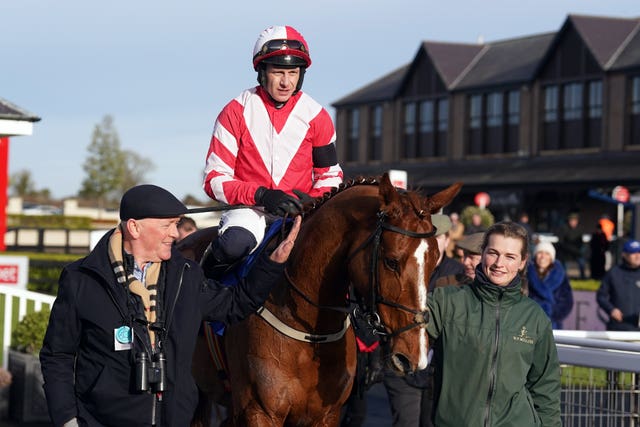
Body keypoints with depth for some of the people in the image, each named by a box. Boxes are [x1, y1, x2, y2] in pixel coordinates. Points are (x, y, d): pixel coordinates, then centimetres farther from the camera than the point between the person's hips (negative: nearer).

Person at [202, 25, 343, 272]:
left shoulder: (316, 116, 5)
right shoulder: (236, 112, -2)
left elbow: (330, 174, 15)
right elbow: (215, 178, -5)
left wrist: (314, 200, -9)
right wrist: (260, 195, -22)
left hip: (299, 210, 3)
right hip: (250, 208, -3)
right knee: (236, 243, -35)